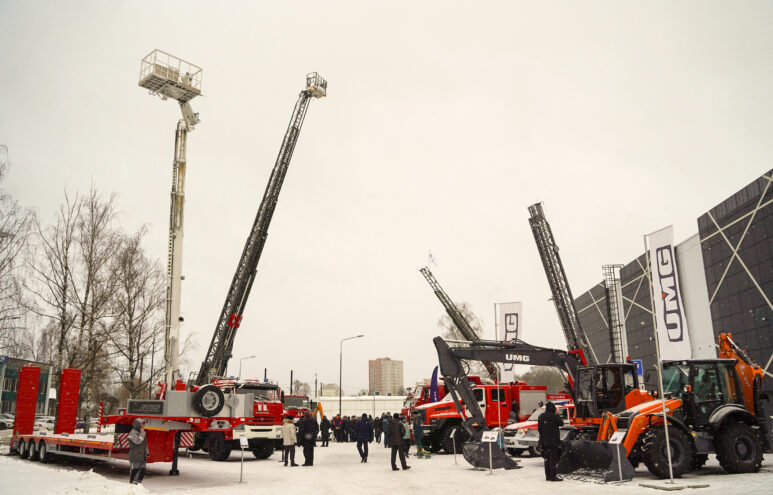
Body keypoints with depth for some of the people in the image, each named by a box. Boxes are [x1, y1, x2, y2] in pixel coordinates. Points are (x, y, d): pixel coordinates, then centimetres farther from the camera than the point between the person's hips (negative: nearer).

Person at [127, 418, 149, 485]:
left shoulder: (142, 432, 14)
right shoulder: (133, 433, -12)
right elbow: (137, 441, -26)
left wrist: (146, 453, 18)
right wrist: (142, 433, -19)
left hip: (142, 457, 8)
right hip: (135, 457, -8)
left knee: (142, 471, 10)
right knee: (134, 471, -1)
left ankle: (138, 483, 20)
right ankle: (132, 483, 9)